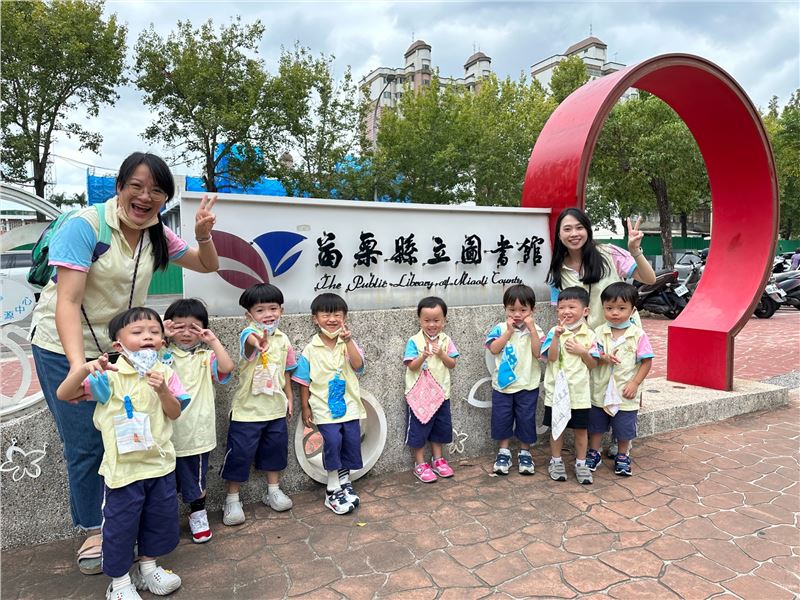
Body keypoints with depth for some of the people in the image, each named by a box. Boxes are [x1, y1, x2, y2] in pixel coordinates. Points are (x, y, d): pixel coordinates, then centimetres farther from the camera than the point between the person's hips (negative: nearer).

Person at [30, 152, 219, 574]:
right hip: (65, 349, -5)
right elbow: (67, 300, -26)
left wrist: (203, 235, -16)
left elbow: (207, 266, 6)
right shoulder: (85, 225, -20)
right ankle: (94, 528, 22)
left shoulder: (157, 234, -2)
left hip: (119, 346, 5)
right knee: (85, 444, 0)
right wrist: (78, 364, -37)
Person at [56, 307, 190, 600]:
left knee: (161, 518, 17)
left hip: (160, 463, 4)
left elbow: (175, 413, -2)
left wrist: (162, 390, -20)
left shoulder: (165, 373, -2)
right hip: (122, 468, -3)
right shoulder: (109, 375, -11)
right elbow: (62, 394, -14)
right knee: (120, 525, 8)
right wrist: (85, 368, -31)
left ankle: (148, 567, 41)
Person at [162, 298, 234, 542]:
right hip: (166, 430, 0)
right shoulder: (163, 353, 0)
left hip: (197, 431, 0)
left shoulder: (206, 356, -2)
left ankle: (198, 515, 38)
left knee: (195, 477, 15)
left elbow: (227, 368, -20)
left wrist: (214, 341, -19)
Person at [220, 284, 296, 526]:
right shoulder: (248, 334, -17)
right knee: (240, 454, 3)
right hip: (247, 409, -5)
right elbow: (250, 342, -45)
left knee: (275, 450, 18)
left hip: (276, 408, 5)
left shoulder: (283, 339, 2)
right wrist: (259, 342, -67)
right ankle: (232, 500, 22)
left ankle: (274, 491, 37)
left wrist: (289, 398, 14)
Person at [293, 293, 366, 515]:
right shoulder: (310, 349, -2)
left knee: (352, 441, 3)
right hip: (324, 407, -3)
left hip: (349, 405, 3)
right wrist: (305, 408, 2)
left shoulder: (348, 343, 3)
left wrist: (348, 340, -22)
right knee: (333, 440, -18)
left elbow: (357, 365, -14)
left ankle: (344, 481, 28)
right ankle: (333, 489, 0)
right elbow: (304, 381, 3)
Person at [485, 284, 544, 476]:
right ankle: (503, 452, 23)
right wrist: (509, 331, -18)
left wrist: (531, 328, -20)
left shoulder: (535, 330, -3)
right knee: (501, 419, 7)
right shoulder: (500, 328, -3)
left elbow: (538, 353, -17)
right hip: (503, 384, 1)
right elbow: (494, 349, -16)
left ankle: (524, 453, 25)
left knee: (526, 419, 8)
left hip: (528, 385, -1)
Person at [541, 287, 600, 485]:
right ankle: (556, 461, 26)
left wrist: (582, 352, -16)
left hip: (579, 392, 1)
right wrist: (557, 336, -28)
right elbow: (551, 357, -17)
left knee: (580, 429, 11)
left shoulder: (589, 335, -2)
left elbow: (593, 365, 1)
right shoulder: (554, 332, -5)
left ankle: (581, 463, 26)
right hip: (556, 390, -1)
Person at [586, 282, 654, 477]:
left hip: (625, 393, -2)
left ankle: (622, 457, 33)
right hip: (600, 390, 2)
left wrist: (635, 383, -13)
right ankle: (594, 453, 34)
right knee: (596, 425, 16)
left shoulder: (638, 334, -10)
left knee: (624, 428, 12)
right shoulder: (599, 332, -4)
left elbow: (647, 361, -7)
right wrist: (603, 358, -23)